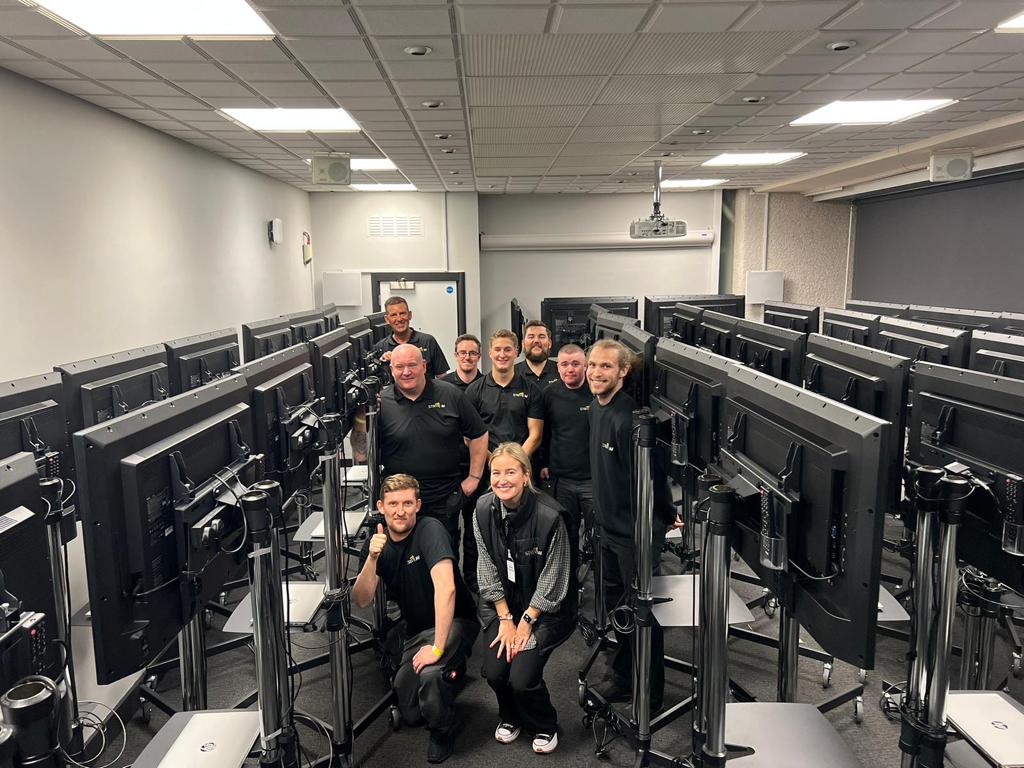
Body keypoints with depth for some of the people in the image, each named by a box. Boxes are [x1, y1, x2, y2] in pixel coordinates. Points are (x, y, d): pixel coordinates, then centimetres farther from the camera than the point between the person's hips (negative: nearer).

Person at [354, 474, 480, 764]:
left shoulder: (429, 530, -23)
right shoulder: (377, 541, -3)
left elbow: (446, 587, -34)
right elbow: (362, 600, -10)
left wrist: (437, 647, -36)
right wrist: (372, 558, -26)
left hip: (454, 621, -6)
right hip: (415, 629, 6)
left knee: (430, 673, -33)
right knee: (410, 714, 5)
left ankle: (443, 730, -2)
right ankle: (452, 668, 31)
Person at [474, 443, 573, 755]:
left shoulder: (548, 515, -23)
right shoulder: (483, 510, -10)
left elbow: (551, 580, -14)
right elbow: (488, 569, -2)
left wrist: (526, 622, -12)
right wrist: (505, 619, -5)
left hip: (542, 607, -4)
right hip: (501, 603, 4)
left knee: (522, 678, -15)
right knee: (494, 670, -10)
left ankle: (544, 727, 19)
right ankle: (510, 717, 25)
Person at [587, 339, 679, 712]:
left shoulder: (628, 418, -28)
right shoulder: (597, 406, 4)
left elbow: (649, 476, -22)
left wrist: (667, 517, -10)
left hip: (636, 531, -9)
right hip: (609, 526, 9)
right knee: (615, 602, 21)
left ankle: (650, 695, 23)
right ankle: (623, 675, 41)